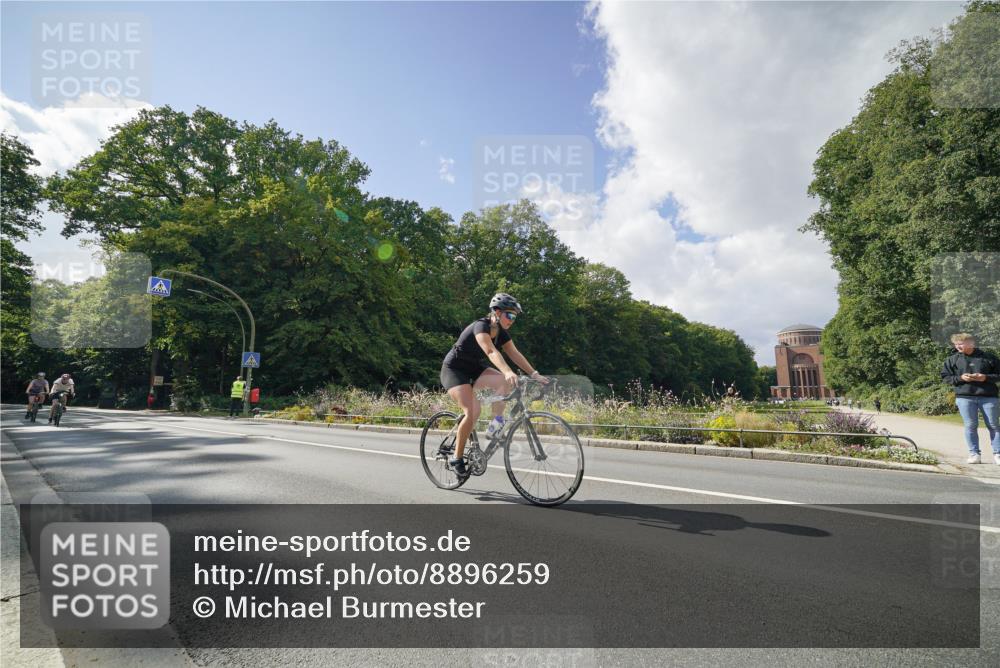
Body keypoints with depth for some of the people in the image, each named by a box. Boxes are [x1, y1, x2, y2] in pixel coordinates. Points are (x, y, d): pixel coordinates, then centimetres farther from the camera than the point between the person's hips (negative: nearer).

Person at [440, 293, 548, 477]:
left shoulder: (501, 333, -1)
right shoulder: (481, 326, -26)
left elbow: (515, 354, -6)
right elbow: (491, 352, -42)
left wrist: (534, 374, -17)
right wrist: (508, 372, -57)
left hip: (474, 370, 7)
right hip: (454, 370, -7)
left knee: (506, 382, -21)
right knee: (472, 411, -23)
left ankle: (496, 423, -8)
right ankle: (456, 457, -8)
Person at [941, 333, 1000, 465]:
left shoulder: (989, 357, 4)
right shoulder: (952, 359, 6)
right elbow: (945, 376, 8)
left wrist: (985, 377, -11)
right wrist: (960, 378, -9)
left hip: (989, 397, 0)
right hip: (964, 397, 0)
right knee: (970, 426, 0)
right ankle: (974, 454, 6)